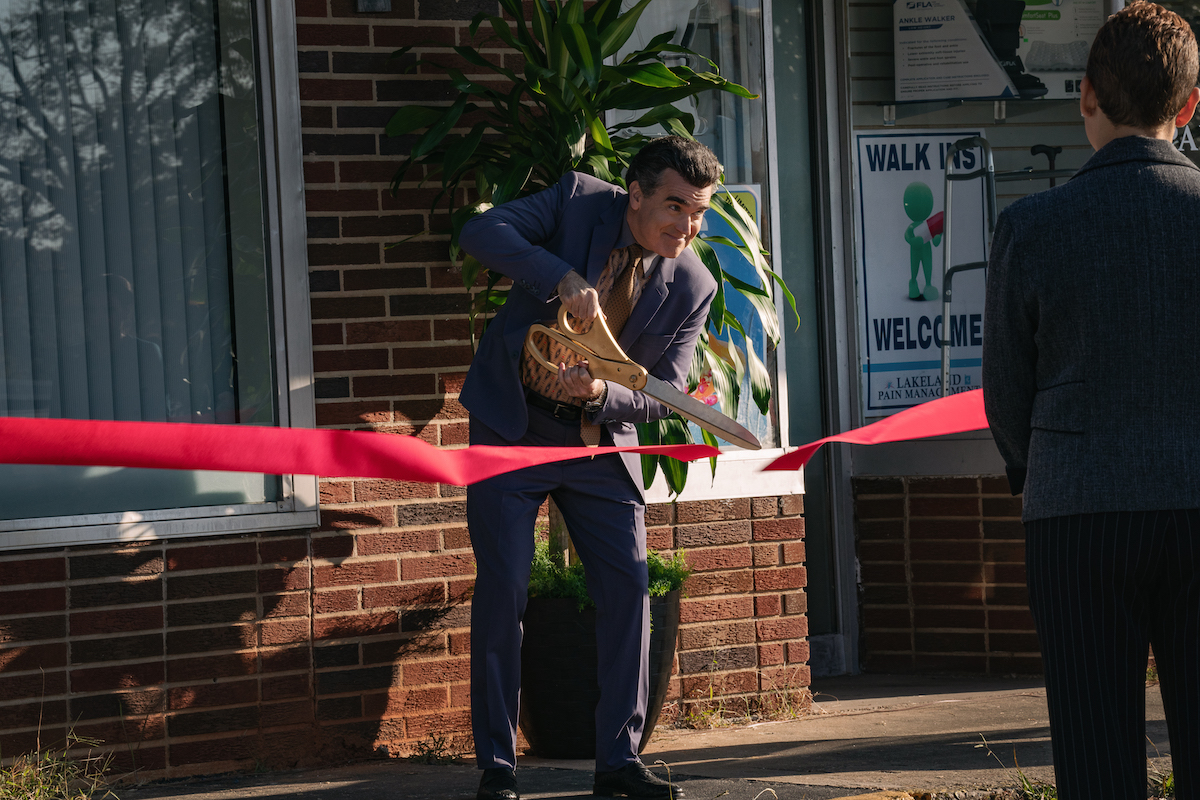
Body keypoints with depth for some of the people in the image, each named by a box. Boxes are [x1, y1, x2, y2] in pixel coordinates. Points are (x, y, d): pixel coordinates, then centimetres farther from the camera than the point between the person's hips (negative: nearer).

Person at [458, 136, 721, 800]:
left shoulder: (692, 288, -9)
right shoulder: (579, 202, -13)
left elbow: (664, 396, -8)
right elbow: (481, 233, -25)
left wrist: (599, 392, -29)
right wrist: (565, 279, -38)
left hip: (600, 439, 3)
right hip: (512, 423, -2)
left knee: (628, 588, -3)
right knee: (503, 590, -6)